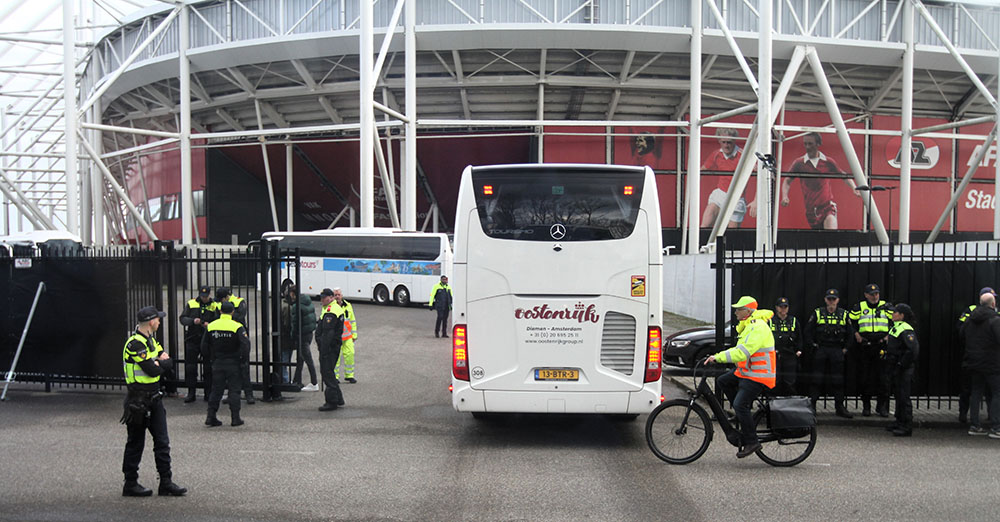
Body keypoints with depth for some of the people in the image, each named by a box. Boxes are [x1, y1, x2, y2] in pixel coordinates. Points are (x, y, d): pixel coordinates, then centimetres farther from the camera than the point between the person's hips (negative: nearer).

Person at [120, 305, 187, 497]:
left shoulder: (151, 340, 13)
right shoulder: (135, 344, -18)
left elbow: (169, 362, 9)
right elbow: (153, 370, -22)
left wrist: (158, 362, -11)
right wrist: (161, 363, -2)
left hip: (154, 397, 9)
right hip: (138, 400, -9)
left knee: (162, 441, 7)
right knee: (135, 443, 3)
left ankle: (166, 482, 11)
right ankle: (130, 484, 14)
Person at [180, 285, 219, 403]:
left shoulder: (214, 306, 3)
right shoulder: (191, 304, 6)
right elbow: (182, 319, -1)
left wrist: (210, 325, -23)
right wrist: (193, 321, -19)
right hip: (192, 340, 1)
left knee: (208, 368, 3)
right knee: (190, 368, 3)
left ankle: (208, 393, 12)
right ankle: (191, 393, 12)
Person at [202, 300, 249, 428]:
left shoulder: (210, 326, 0)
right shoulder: (237, 327, -11)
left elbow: (204, 348, 2)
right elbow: (245, 347, -19)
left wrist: (214, 354, 15)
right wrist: (237, 355, -1)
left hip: (217, 363, 3)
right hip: (233, 364, -3)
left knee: (216, 390, 12)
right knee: (234, 390, 5)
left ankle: (211, 417, 10)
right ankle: (235, 418, 6)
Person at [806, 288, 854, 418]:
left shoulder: (844, 314, 6)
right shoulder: (818, 313, 2)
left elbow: (849, 333, 13)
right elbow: (808, 330, 5)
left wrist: (845, 348, 7)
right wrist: (813, 344, -2)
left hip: (837, 350, 1)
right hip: (820, 350, -1)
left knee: (838, 380, 4)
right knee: (817, 379, -1)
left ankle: (840, 407, 10)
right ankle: (811, 406, 5)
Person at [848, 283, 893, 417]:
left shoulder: (886, 307, 6)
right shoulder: (859, 307, 4)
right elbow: (849, 321, 10)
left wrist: (889, 335, 1)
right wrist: (856, 334, -1)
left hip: (882, 345, 0)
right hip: (864, 345, 0)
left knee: (883, 377, -3)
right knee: (865, 377, 5)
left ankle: (882, 406, 5)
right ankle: (866, 406, 15)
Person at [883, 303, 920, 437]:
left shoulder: (906, 330, -18)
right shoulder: (895, 328, 14)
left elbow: (914, 349, -29)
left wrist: (903, 364, -22)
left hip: (903, 370, -10)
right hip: (896, 369, 10)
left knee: (903, 396, -7)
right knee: (898, 394, 17)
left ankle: (907, 427, -2)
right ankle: (900, 422, 28)